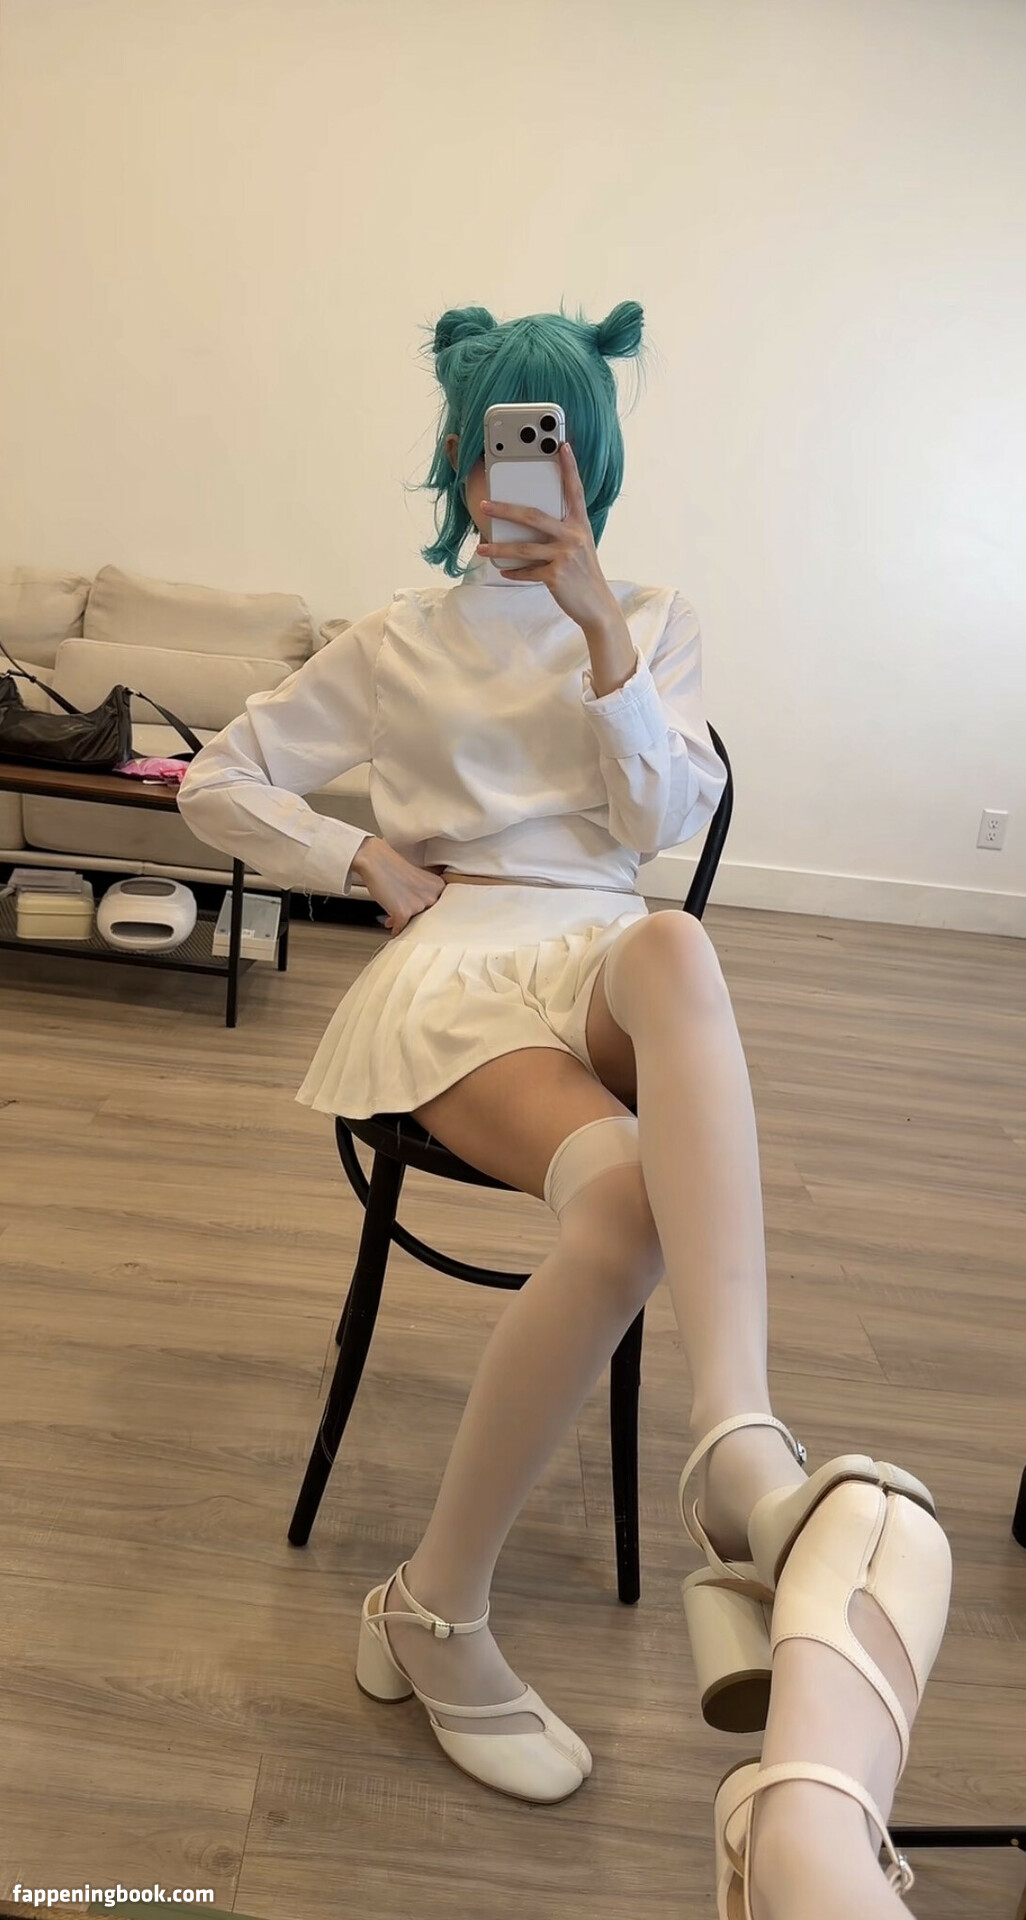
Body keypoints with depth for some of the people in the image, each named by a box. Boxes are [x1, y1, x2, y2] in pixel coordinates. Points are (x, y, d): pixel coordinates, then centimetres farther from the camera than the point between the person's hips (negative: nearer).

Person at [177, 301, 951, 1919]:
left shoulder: (657, 621, 20)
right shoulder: (392, 646, 18)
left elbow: (666, 816, 4)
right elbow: (218, 785, 18)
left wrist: (600, 628, -7)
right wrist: (364, 860, 2)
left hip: (609, 962, 1)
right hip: (454, 968, -1)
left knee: (676, 945, -41)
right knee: (627, 1192, -36)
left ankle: (740, 1460, -56)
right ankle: (438, 1612, -24)